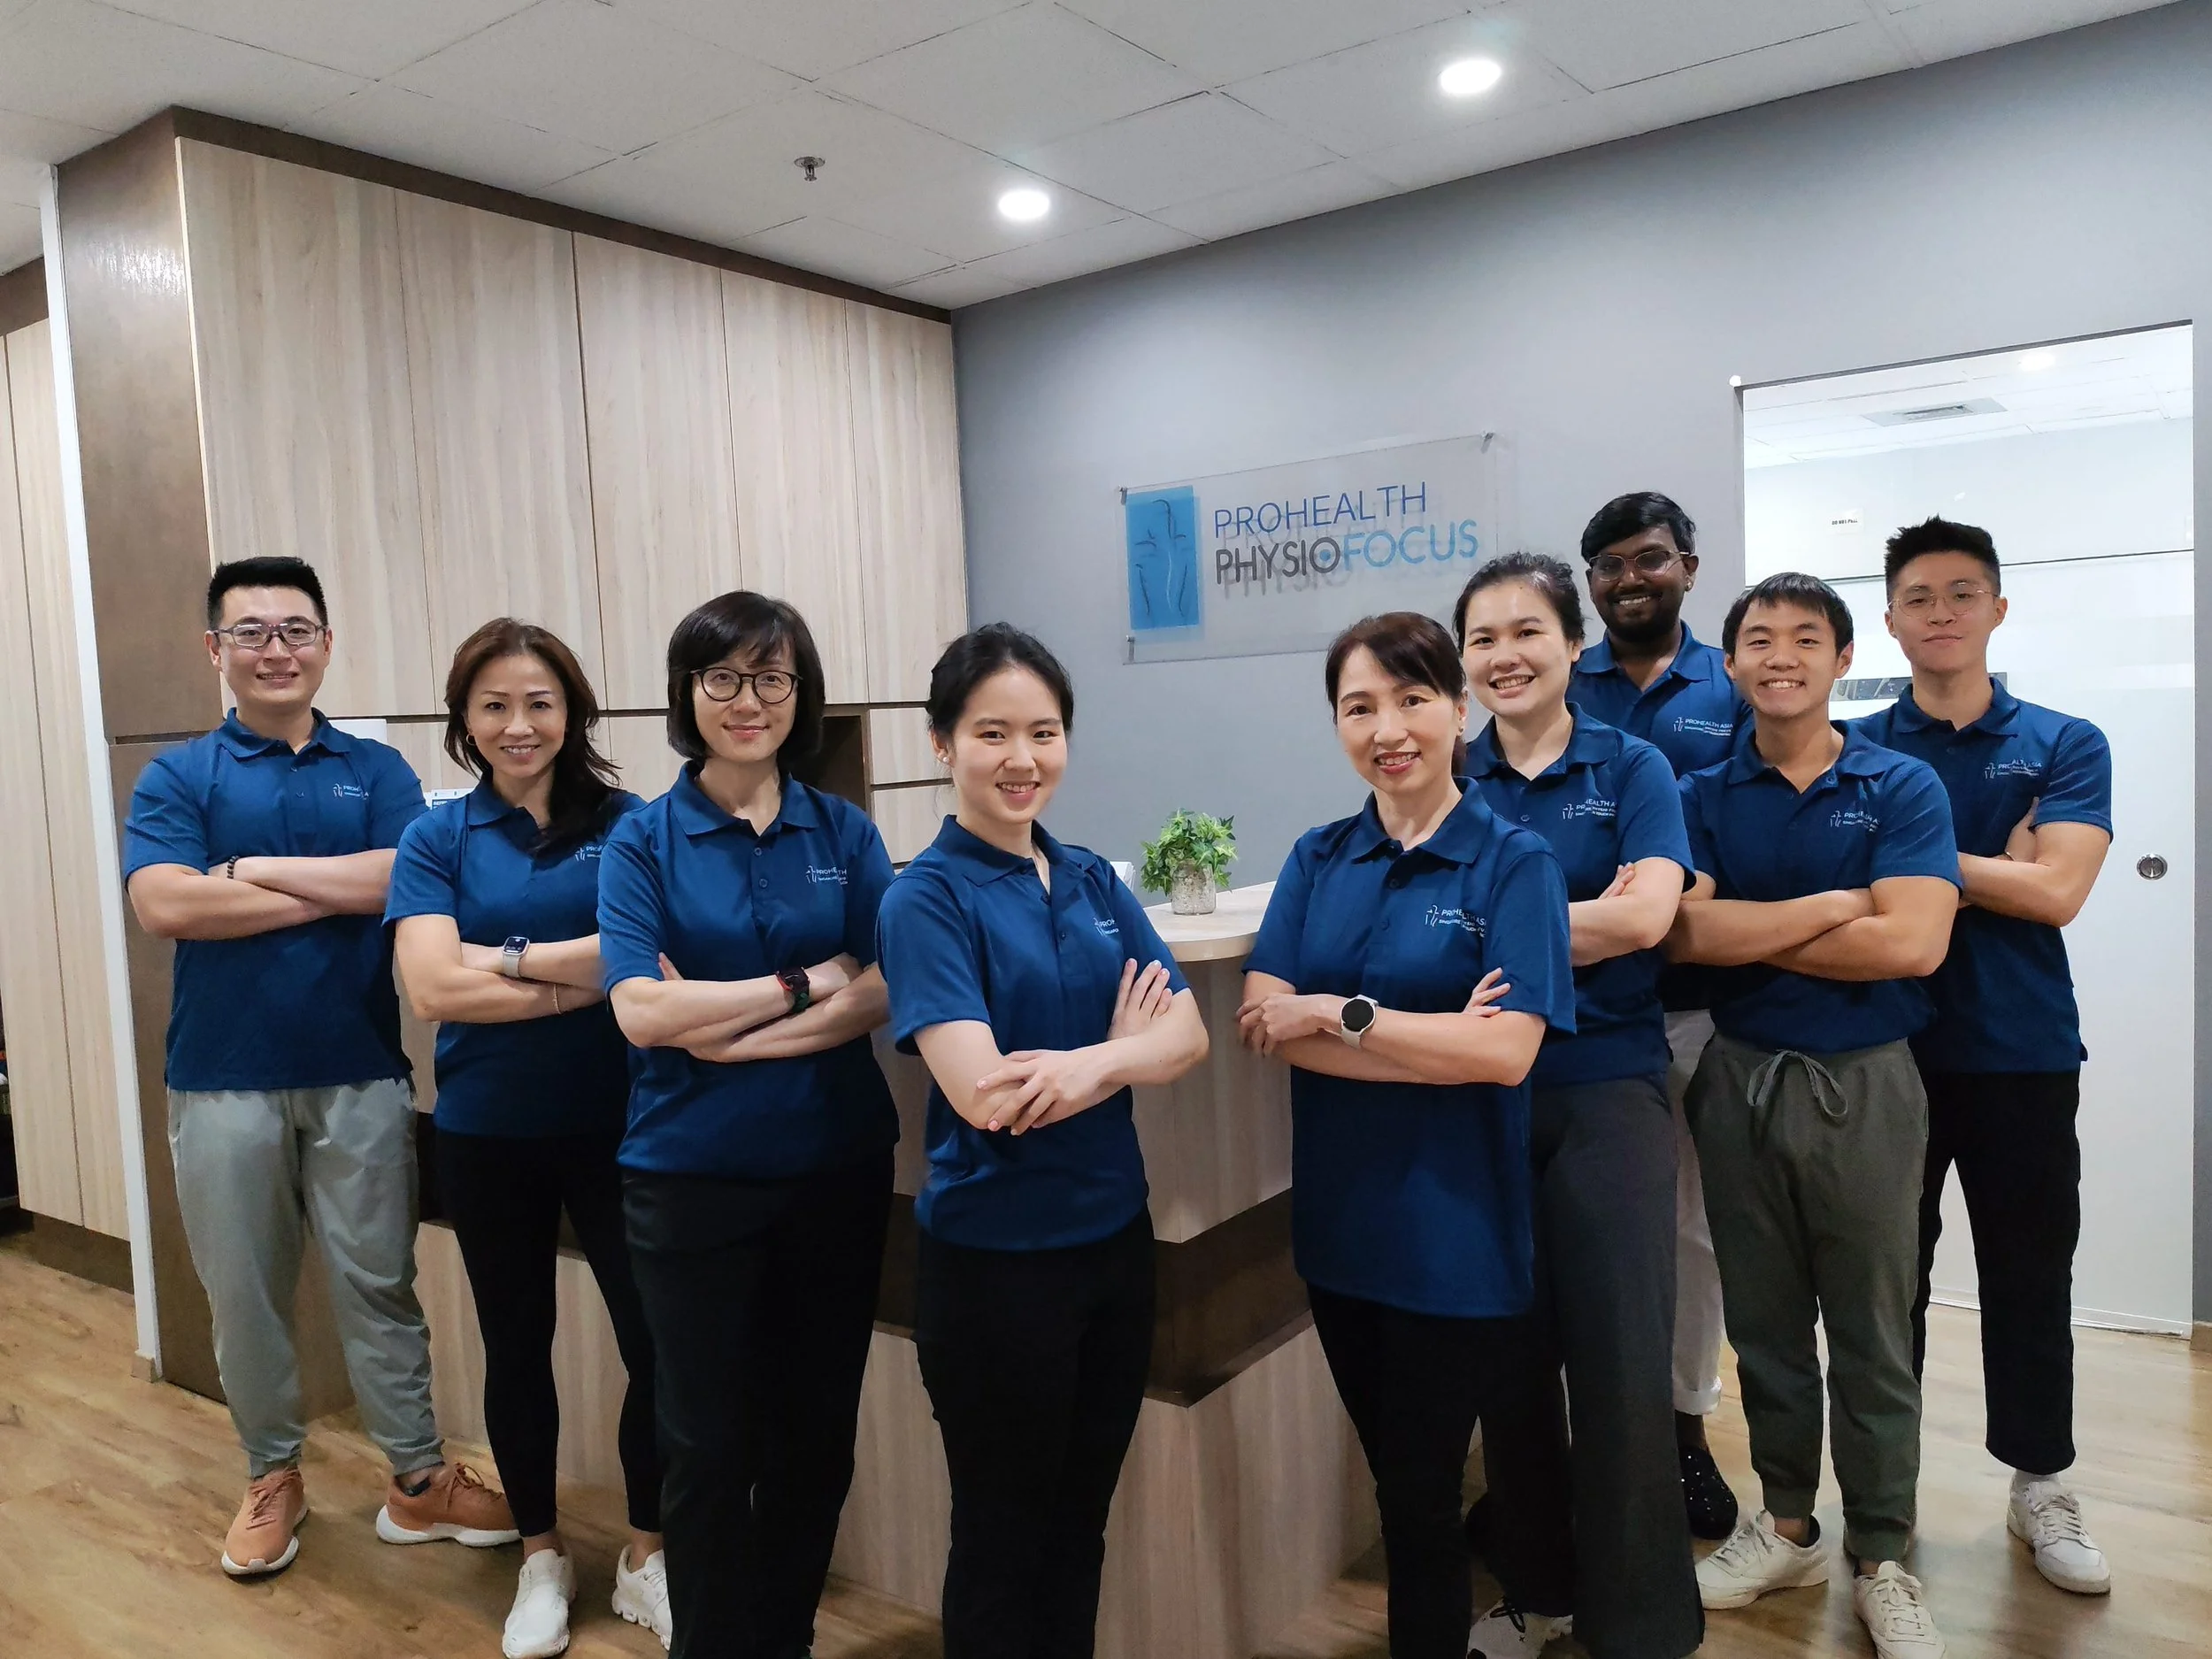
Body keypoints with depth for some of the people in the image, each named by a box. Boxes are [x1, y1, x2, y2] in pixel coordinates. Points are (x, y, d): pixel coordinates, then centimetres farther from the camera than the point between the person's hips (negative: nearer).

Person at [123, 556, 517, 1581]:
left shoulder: (377, 770, 5)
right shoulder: (177, 777, 2)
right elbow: (165, 903, -14)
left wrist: (254, 869, -12)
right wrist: (342, 889, -13)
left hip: (360, 1074, 0)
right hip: (223, 1080, 0)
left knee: (378, 1283, 8)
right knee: (244, 1292, 13)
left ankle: (419, 1479, 20)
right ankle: (273, 1475, 31)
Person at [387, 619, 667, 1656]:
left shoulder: (628, 823, -3)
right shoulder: (436, 839, -1)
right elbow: (432, 989, -14)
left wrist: (508, 958, -15)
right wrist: (588, 976, -17)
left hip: (616, 1125, -1)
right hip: (487, 1133, 1)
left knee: (658, 1342, 3)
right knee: (516, 1345, 16)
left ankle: (646, 1557, 26)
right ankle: (542, 1557, 36)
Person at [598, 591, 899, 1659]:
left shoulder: (844, 830, 2)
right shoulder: (642, 841, -4)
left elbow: (888, 988, -9)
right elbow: (641, 1011, -16)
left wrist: (734, 1031, -17)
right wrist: (807, 982, -14)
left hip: (836, 1168, 2)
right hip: (692, 1178, -2)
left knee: (815, 1432, 15)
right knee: (708, 1445, 10)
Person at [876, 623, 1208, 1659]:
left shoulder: (1094, 882, 5)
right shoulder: (926, 899, -13)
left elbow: (1188, 1035, -3)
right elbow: (983, 1094, -24)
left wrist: (1089, 1063, -23)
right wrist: (1125, 1044, -11)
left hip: (1114, 1236, 6)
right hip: (994, 1258, -5)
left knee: (1080, 1524, 20)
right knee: (1004, 1535, 13)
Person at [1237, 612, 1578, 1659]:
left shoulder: (1512, 862, -8)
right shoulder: (1315, 861, 3)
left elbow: (1506, 1051, -19)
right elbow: (1261, 1019, -10)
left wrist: (1334, 1013, -16)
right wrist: (1435, 1038, -18)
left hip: (1464, 1230, -4)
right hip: (1342, 1222, 4)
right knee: (1401, 1479, 20)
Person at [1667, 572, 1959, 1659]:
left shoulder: (1902, 788, -3)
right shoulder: (1703, 799, 2)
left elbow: (1910, 944, -18)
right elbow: (1683, 933, -14)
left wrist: (1748, 933, -12)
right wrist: (1833, 904, -16)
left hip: (1863, 1082, -2)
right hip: (1739, 1077, 2)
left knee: (1873, 1335, 8)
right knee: (1765, 1323, 14)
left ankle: (1882, 1563, 25)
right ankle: (1788, 1526, 32)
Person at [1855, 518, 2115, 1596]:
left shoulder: (2065, 746, 1)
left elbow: (2054, 893, -12)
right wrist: (1989, 868, -12)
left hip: (2022, 1055, 0)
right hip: (1887, 1051, 0)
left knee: (2030, 1276, 11)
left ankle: (2041, 1485, 29)